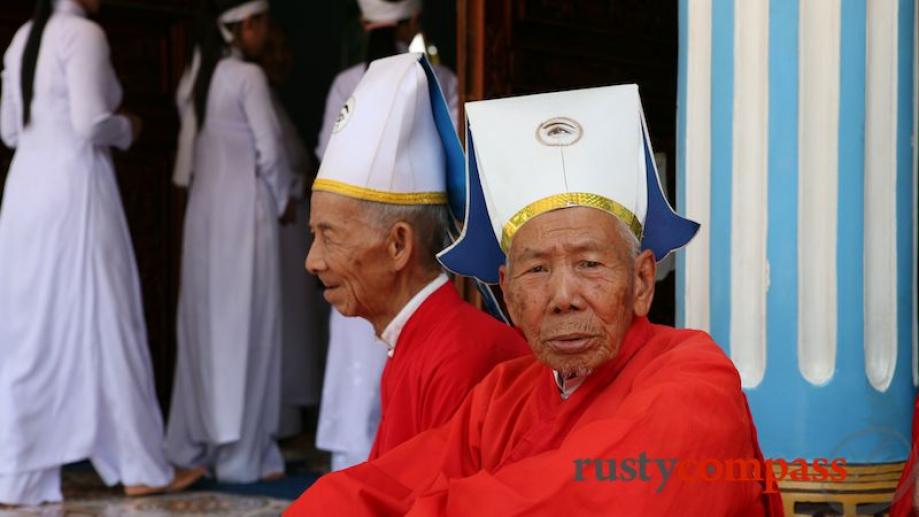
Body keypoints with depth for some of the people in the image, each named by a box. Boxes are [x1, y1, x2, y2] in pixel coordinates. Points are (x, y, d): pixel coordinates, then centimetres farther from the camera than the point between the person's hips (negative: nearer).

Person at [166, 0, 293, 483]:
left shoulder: (201, 73, 10)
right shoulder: (249, 76, -11)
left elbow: (192, 144, 10)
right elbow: (269, 149, -12)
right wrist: (283, 199, 4)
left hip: (205, 207, 7)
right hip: (244, 206, -7)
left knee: (205, 321, 11)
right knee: (244, 324, -3)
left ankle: (193, 443, 16)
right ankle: (241, 453, -1)